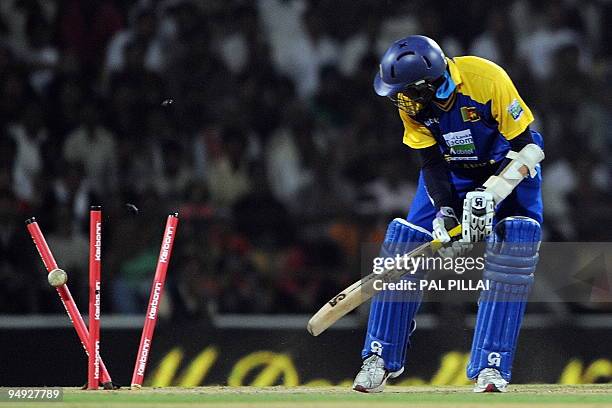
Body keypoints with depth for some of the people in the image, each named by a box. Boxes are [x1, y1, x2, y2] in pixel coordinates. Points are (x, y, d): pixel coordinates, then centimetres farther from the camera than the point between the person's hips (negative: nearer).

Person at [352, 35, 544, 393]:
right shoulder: (412, 102, -20)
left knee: (513, 251, -25)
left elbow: (525, 145, -27)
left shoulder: (486, 79, -34)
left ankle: (492, 367, -20)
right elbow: (431, 162, -13)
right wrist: (444, 212, -27)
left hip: (507, 166, -4)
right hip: (453, 172, 4)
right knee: (403, 245, -10)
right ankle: (381, 358, 1)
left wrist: (490, 192, -35)